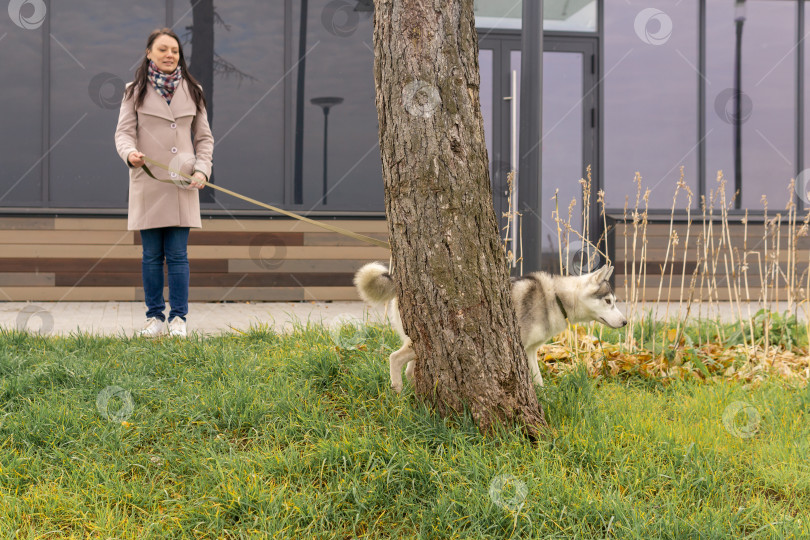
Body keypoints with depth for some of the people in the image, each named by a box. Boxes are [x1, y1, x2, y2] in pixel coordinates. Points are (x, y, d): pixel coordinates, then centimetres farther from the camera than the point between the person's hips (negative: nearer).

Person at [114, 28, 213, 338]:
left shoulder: (192, 91, 10)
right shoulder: (136, 91, 4)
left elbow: (204, 137, 13)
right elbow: (124, 131, -1)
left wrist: (202, 169, -2)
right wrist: (129, 153, -24)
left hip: (181, 185, 1)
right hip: (148, 184, -1)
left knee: (177, 255, 0)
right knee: (152, 255, 4)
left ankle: (178, 318, 7)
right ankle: (155, 317, 14)